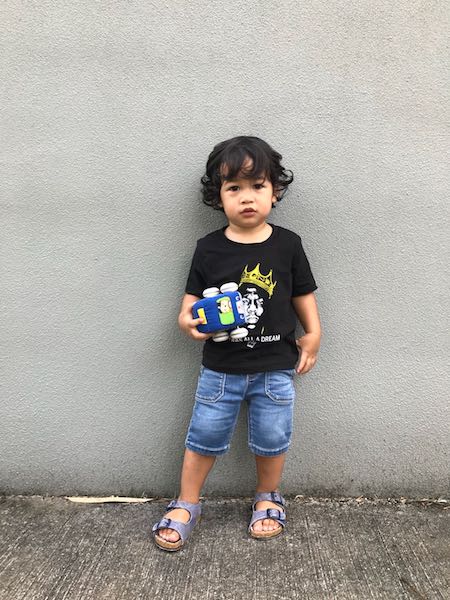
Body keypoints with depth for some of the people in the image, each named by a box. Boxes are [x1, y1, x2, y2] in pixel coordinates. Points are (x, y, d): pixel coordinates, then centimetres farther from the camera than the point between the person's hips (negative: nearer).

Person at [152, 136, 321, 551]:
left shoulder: (287, 245, -5)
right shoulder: (209, 249, -5)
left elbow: (304, 295, 5)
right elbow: (192, 298, 0)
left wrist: (312, 337, 2)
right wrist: (188, 321, -20)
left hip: (275, 368, 0)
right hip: (220, 368, 0)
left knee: (272, 439, 15)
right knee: (204, 437, 12)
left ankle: (268, 498, 41)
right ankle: (186, 505, 32)